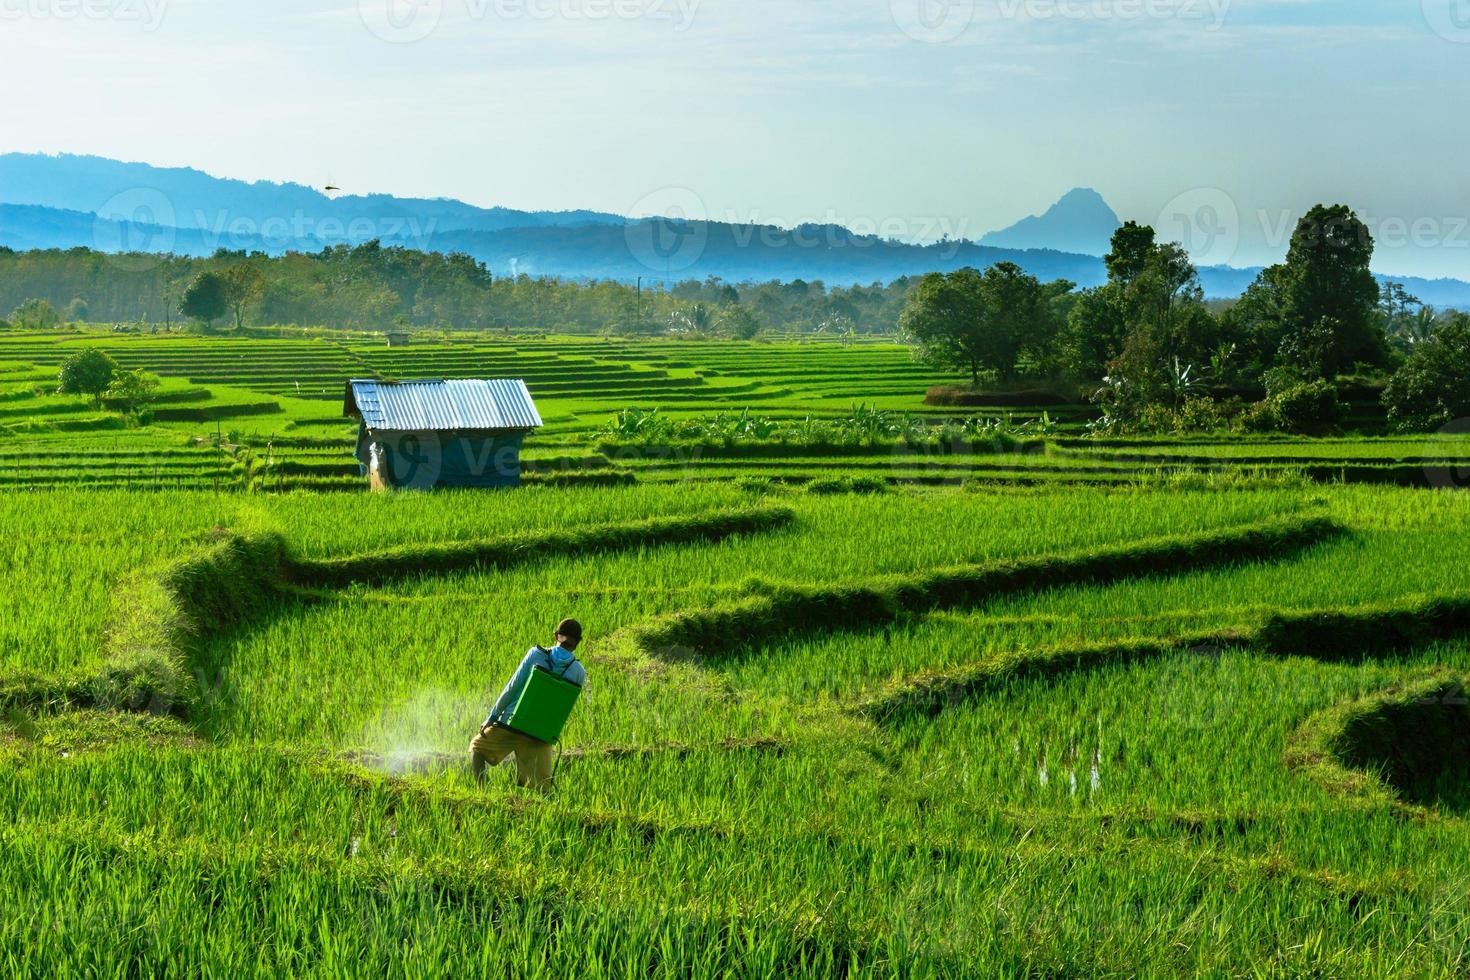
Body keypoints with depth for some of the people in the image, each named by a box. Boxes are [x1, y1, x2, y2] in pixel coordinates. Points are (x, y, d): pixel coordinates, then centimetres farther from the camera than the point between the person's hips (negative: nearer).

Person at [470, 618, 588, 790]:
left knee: (477, 746, 25)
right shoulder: (579, 672, 0)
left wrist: (492, 716, 2)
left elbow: (512, 687, -5)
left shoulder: (536, 654, -4)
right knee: (540, 788, 3)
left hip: (511, 724, -1)